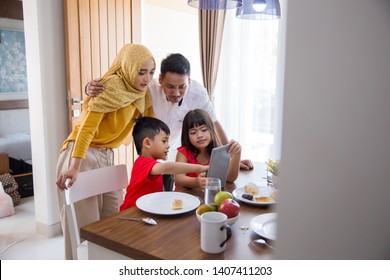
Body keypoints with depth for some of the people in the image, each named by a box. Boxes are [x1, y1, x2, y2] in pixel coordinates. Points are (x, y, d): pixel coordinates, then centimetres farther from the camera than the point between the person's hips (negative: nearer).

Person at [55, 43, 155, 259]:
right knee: (84, 225, -1)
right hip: (82, 155, -8)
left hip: (106, 156, 8)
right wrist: (74, 167, -27)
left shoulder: (140, 92, 6)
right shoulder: (112, 85, -18)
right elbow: (87, 127, -22)